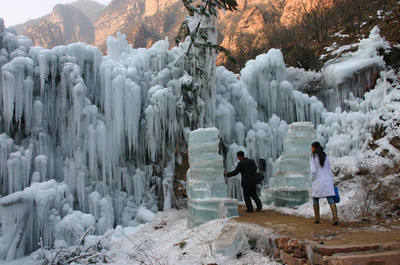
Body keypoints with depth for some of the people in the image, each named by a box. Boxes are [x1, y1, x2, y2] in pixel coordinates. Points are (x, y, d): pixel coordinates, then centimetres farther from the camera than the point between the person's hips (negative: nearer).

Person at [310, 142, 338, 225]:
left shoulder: (313, 157, -6)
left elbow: (313, 170, -15)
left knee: (315, 199, 16)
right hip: (328, 181, 4)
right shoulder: (325, 156, 11)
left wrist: (313, 180, 0)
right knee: (331, 200, -1)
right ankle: (335, 218, -16)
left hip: (318, 182, -4)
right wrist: (332, 183, 17)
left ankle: (317, 218, 18)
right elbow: (330, 170, 12)